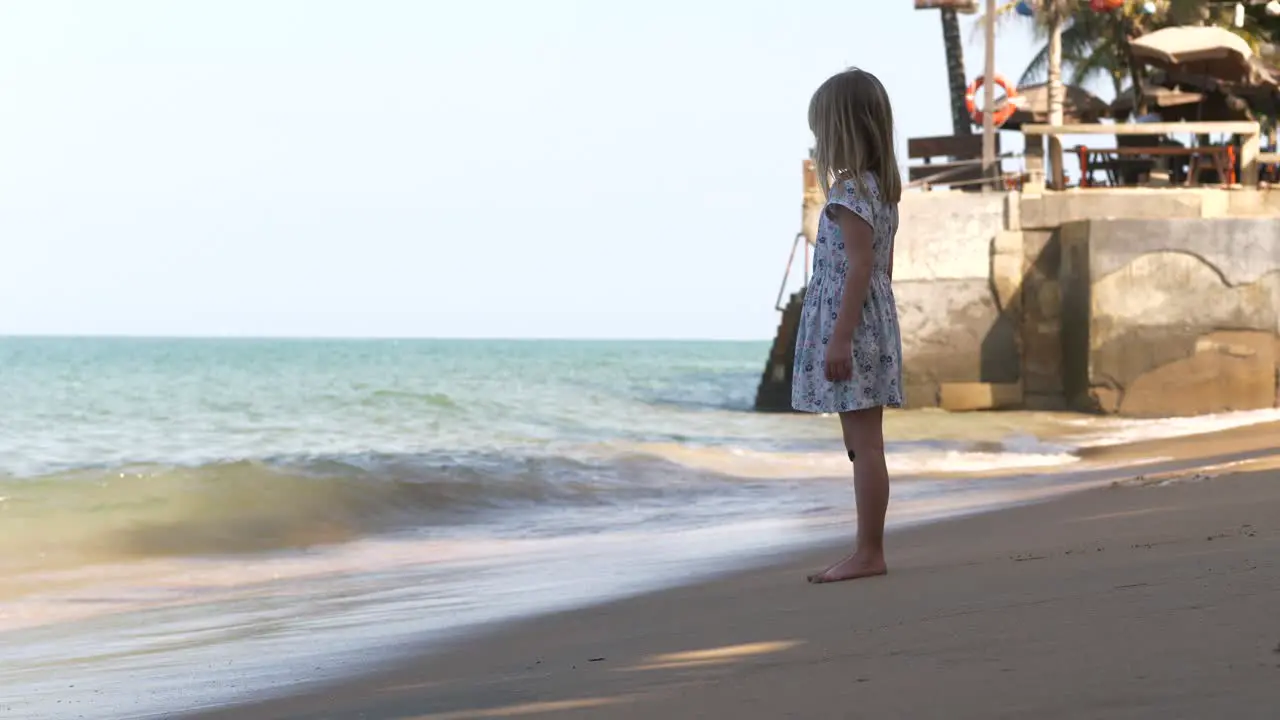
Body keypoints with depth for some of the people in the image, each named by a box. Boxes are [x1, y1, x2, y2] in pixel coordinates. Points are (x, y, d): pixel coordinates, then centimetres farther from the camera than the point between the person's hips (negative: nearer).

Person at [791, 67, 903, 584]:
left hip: (851, 326, -10)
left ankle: (869, 552, -8)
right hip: (875, 324, 10)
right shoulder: (882, 188, 13)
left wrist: (841, 337, -22)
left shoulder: (849, 192, -15)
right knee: (863, 444, 12)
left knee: (864, 444, -8)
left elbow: (860, 267, -21)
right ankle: (868, 551, 14)